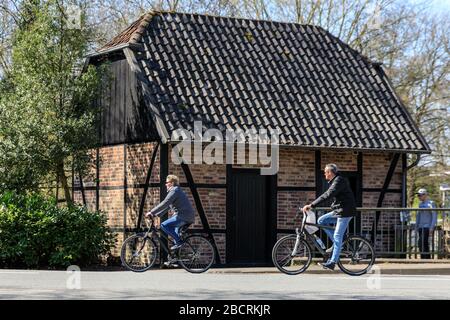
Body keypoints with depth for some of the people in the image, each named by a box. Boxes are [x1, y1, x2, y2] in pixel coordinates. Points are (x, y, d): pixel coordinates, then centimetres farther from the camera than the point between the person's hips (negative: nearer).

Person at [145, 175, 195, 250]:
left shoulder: (174, 191, -10)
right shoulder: (175, 190, 23)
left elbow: (164, 204, -20)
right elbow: (167, 206, 25)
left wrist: (151, 212, -18)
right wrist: (156, 214, 18)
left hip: (183, 216, -11)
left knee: (164, 225, -15)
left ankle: (179, 242, -13)